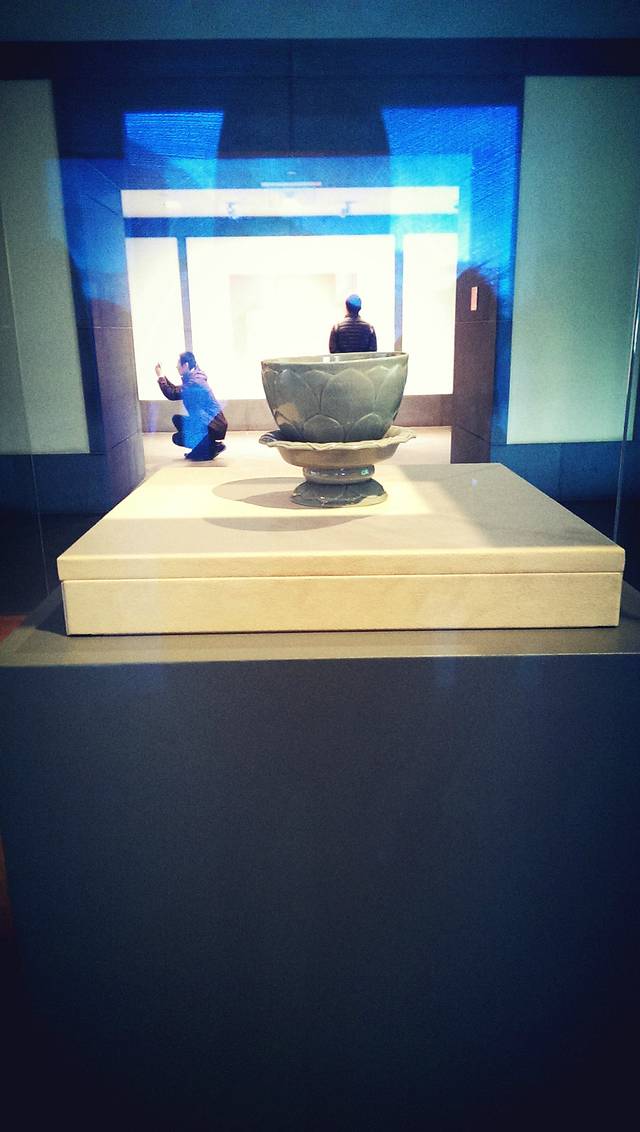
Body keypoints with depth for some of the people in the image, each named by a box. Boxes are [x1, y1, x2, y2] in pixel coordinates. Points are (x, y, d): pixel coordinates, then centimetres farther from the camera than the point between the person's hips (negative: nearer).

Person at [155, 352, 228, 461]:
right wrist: (162, 376, 10)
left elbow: (172, 395, -19)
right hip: (209, 422, 9)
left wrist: (160, 376, -10)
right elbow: (177, 390, 18)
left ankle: (214, 447, 0)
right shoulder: (193, 378, 10)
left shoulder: (194, 383, -20)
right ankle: (208, 445, 13)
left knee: (177, 438, -2)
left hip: (214, 426, -9)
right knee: (177, 419, 17)